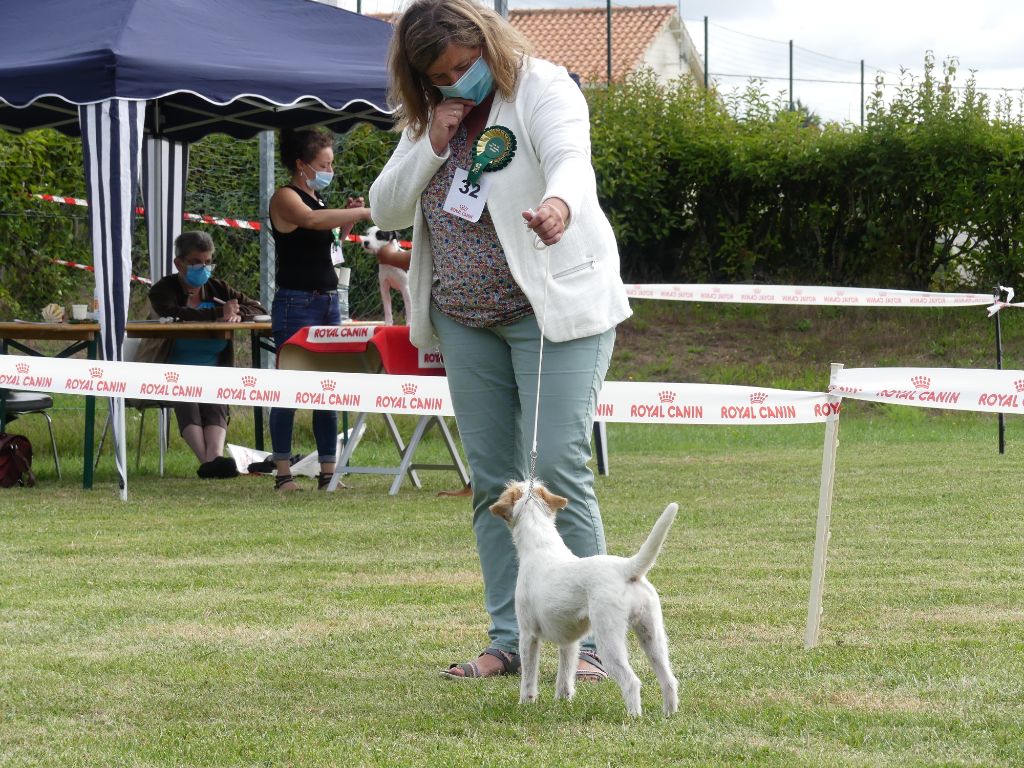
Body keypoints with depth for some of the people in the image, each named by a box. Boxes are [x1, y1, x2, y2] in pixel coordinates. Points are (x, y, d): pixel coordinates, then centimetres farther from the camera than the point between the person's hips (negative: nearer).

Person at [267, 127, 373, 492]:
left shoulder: (318, 199, 17)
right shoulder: (285, 198, -7)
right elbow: (312, 220, -28)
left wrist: (348, 219, 11)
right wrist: (363, 212, -29)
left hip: (329, 302, 8)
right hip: (296, 303, -8)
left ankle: (328, 472, 8)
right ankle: (283, 474, -4)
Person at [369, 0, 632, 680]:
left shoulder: (541, 89, -10)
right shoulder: (432, 119, 11)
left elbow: (571, 158, -30)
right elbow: (385, 209, 8)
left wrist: (561, 203, -54)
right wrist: (432, 144, -7)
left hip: (552, 311, -7)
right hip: (467, 321, 7)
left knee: (558, 471, -13)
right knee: (493, 482, 6)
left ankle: (585, 640, -9)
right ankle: (511, 642, 9)